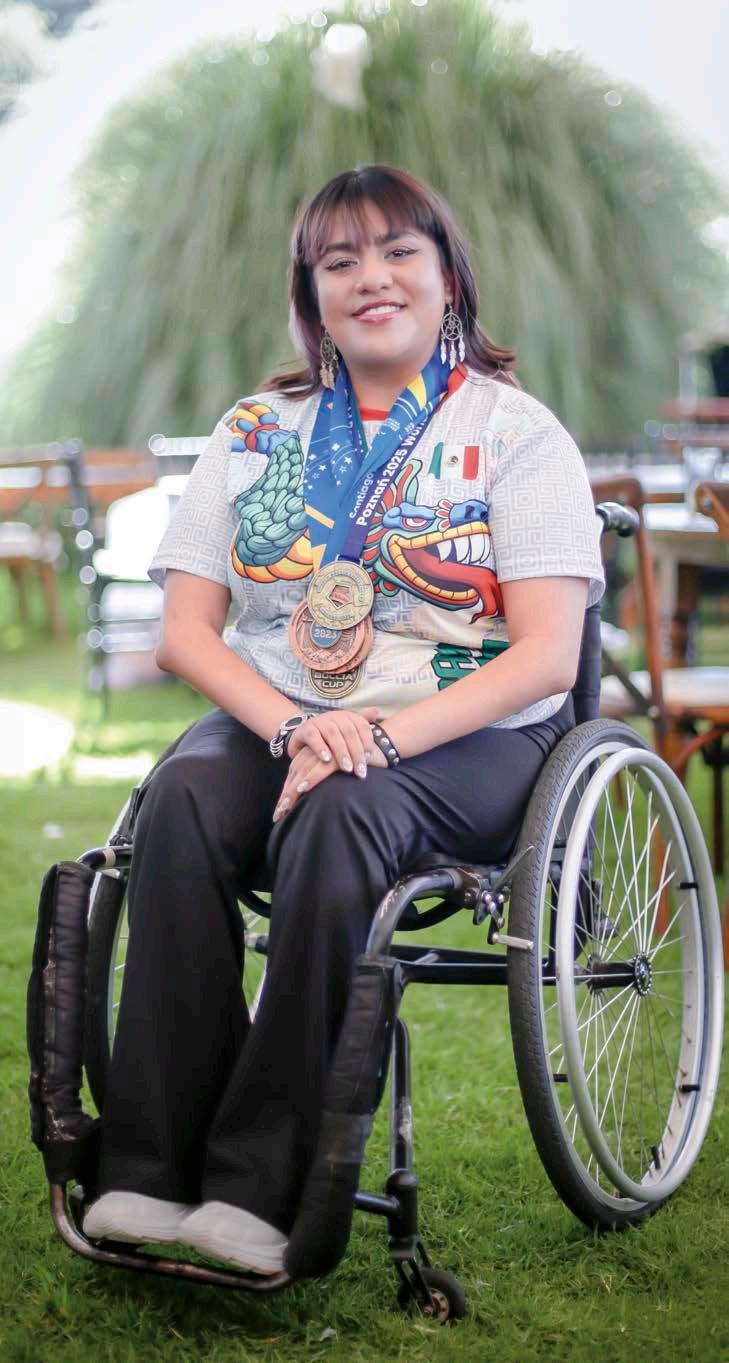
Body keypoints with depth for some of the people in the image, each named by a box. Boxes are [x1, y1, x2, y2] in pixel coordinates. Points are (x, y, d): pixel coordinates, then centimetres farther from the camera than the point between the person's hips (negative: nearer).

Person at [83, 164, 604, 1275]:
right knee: (182, 799, -30)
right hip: (277, 715, 3)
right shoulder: (257, 430, 14)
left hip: (471, 735, -3)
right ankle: (148, 1170, -30)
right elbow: (185, 631, 6)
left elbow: (546, 654, -7)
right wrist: (290, 725, -14)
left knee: (339, 816, -36)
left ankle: (256, 1185, -33)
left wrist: (387, 735, -21)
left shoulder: (516, 430, 4)